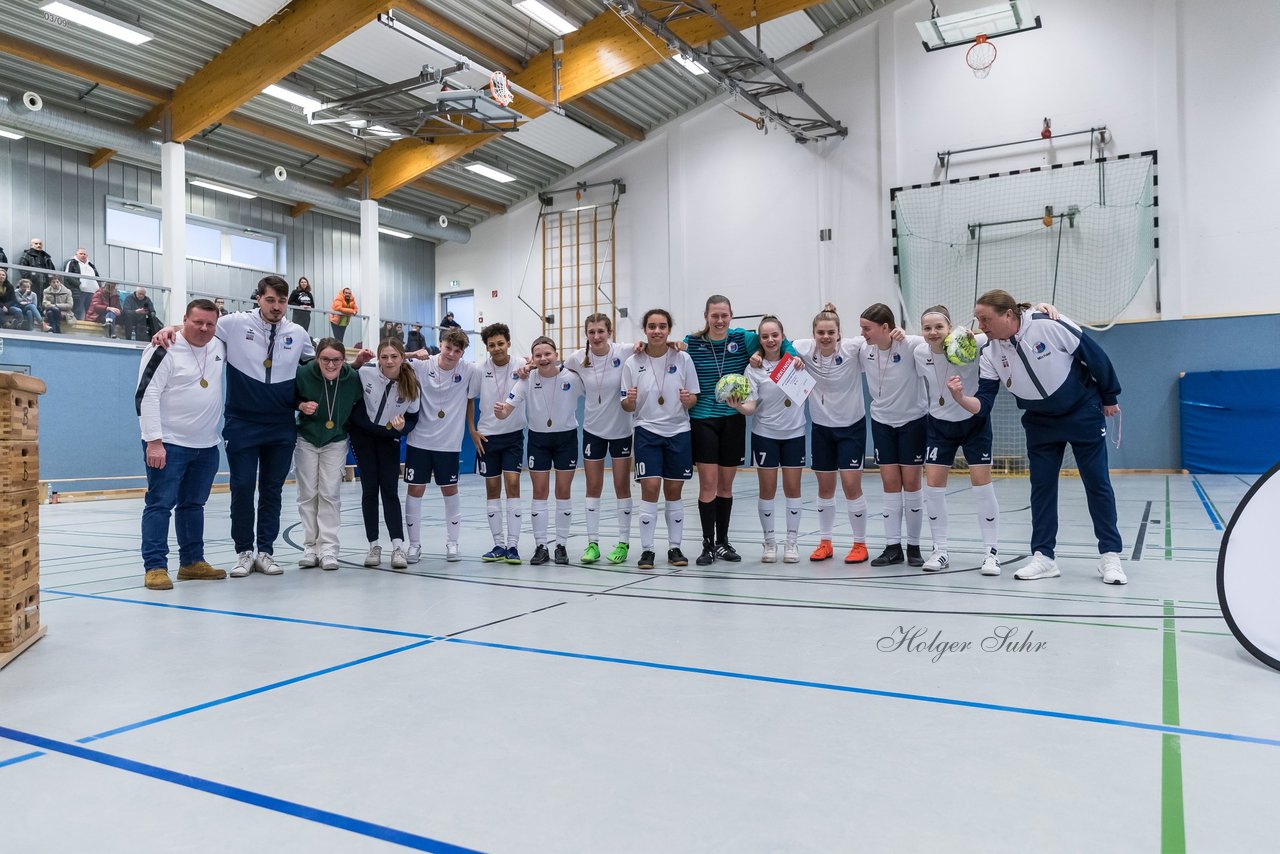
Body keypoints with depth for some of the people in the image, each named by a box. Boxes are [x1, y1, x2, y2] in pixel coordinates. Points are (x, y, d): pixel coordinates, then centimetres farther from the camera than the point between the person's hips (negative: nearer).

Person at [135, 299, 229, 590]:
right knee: (160, 504, -4)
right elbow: (146, 396, -16)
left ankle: (192, 562, 23)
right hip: (168, 444, -7)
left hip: (206, 446, 7)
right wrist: (154, 441, -21)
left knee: (193, 504, 14)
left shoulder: (219, 347, 6)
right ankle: (155, 567, 0)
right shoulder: (164, 350, -13)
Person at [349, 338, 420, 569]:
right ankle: (373, 545, 8)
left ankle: (398, 545, -8)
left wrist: (401, 427, -27)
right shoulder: (364, 373, -21)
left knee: (390, 491, -7)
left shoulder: (412, 386, -19)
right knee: (370, 489, 0)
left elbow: (412, 420, -8)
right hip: (362, 435, 0)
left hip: (390, 439, 0)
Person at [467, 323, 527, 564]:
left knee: (512, 484, -8)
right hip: (487, 436, 2)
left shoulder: (521, 365, -8)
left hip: (514, 435, -2)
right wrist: (472, 430, 2)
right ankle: (499, 544, 15)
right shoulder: (480, 370, -4)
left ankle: (513, 545, -3)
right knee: (492, 488, 5)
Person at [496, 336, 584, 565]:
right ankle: (540, 546, 13)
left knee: (564, 491, 5)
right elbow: (507, 409, -22)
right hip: (538, 438, 1)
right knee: (539, 491, 3)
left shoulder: (571, 378, -18)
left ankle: (561, 546, 17)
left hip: (566, 437, -1)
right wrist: (501, 412, -41)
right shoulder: (527, 380, -16)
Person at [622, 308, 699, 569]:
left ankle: (674, 548, 19)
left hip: (678, 432, 1)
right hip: (647, 432, -1)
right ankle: (646, 550, 1)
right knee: (650, 488, -9)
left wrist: (688, 400, -19)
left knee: (674, 491, 7)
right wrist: (630, 400, -20)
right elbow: (628, 407, 2)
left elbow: (694, 399, 2)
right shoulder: (633, 363, -2)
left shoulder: (682, 358, -2)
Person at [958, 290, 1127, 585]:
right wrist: (961, 399, -37)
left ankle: (1110, 555, 11)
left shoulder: (1049, 325, -25)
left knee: (1097, 483, 1)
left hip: (1083, 413, -4)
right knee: (1041, 486, 2)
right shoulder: (991, 354, -12)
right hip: (1041, 422, 4)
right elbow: (983, 403, -15)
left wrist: (1109, 397, -3)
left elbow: (1094, 355, -12)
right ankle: (1043, 557, 10)